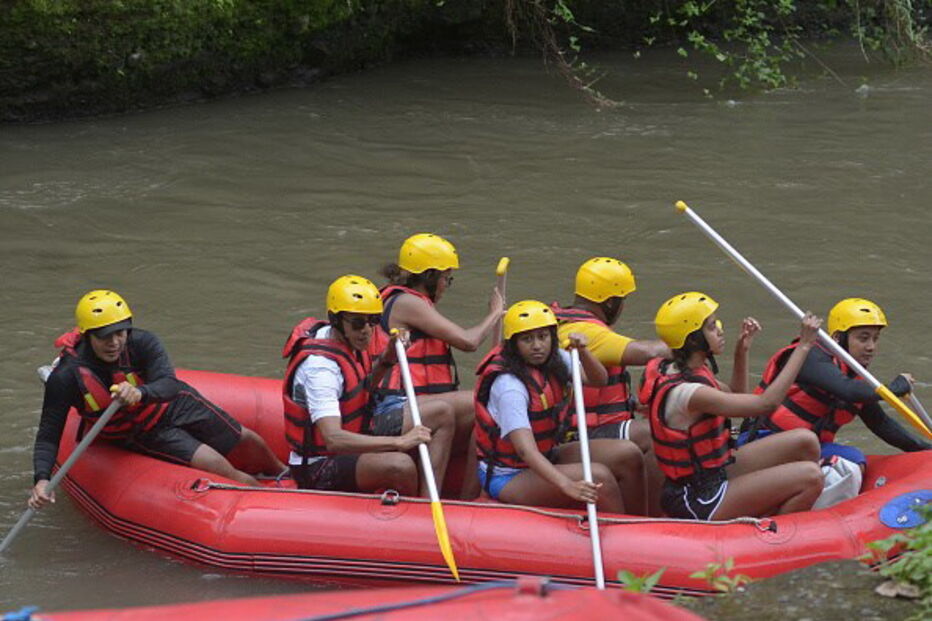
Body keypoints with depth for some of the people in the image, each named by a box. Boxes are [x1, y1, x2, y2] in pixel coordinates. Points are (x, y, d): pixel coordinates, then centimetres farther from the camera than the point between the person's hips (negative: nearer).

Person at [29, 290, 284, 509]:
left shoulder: (142, 342, -27)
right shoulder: (67, 377, -30)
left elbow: (169, 384, -39)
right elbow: (48, 435, -25)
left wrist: (140, 393, -62)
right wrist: (42, 480, -42)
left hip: (176, 406, 2)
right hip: (143, 435, -2)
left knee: (247, 441, 12)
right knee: (215, 464, -16)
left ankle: (280, 473, 46)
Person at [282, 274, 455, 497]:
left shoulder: (351, 341, 2)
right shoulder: (320, 365, -28)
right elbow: (333, 439, -39)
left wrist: (385, 360, 3)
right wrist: (400, 441, -40)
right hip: (319, 470, -10)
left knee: (442, 414, 6)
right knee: (400, 465, -38)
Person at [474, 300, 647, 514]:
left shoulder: (555, 359, -1)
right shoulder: (509, 385, -26)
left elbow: (599, 380, -3)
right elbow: (525, 450, -36)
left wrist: (582, 351, -25)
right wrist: (567, 485, -49)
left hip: (546, 457, 9)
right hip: (508, 478, -9)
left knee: (628, 456, -6)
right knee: (598, 477, -27)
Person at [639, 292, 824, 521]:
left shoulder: (689, 371, 4)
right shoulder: (685, 392, -26)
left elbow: (737, 397, 21)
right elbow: (766, 403, -25)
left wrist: (741, 352, 5)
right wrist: (803, 346, -22)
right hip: (698, 500, -10)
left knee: (806, 442, 3)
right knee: (810, 478, -17)